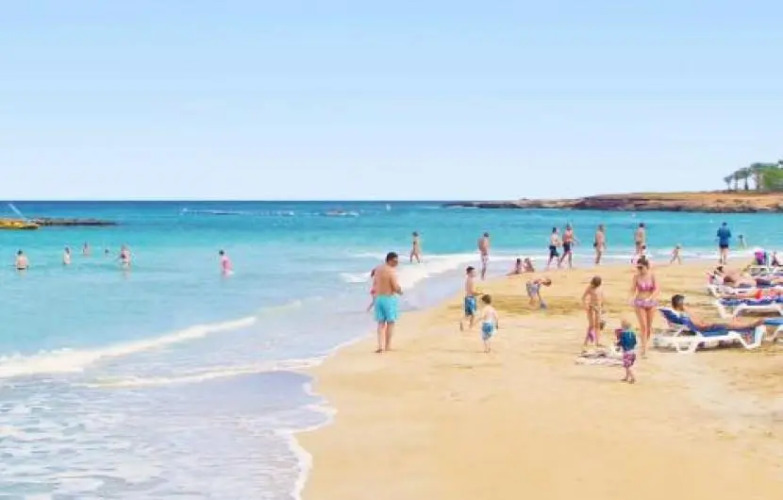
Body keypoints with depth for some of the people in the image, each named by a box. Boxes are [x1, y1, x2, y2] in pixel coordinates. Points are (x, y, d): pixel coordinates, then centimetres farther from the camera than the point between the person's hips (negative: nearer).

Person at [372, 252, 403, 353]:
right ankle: (388, 346, 11)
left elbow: (374, 284, 15)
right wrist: (400, 291, 2)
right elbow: (396, 287, -17)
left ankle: (381, 346, -1)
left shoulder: (378, 269, 9)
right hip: (389, 298, -7)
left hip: (378, 298, 7)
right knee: (390, 322, 7)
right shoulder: (391, 271, -16)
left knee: (381, 323, 10)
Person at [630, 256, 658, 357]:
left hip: (651, 303, 1)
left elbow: (657, 290, -11)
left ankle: (646, 344, 29)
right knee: (643, 326, -9)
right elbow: (633, 290, -4)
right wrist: (632, 298, -24)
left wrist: (649, 298, -27)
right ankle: (644, 349, -8)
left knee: (649, 326, 10)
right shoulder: (636, 276, -6)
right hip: (639, 303, -1)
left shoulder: (652, 276, -6)